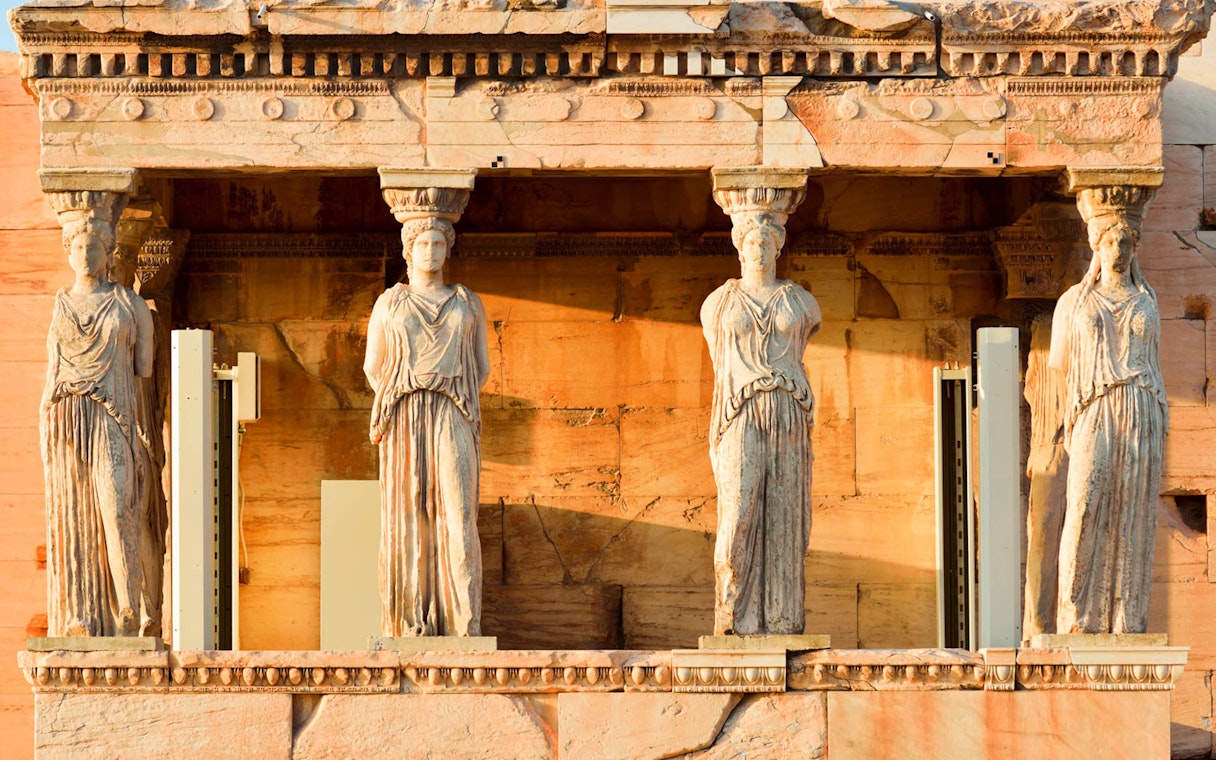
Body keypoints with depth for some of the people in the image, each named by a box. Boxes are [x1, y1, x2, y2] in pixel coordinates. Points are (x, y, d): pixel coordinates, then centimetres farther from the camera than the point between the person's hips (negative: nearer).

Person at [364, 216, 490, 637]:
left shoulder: (468, 303, 12)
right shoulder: (389, 304, 10)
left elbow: (482, 366, 15)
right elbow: (373, 367, 12)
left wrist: (451, 405, 7)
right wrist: (405, 409, 10)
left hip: (452, 422, 0)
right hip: (405, 423, 0)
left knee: (458, 514, -11)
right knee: (408, 519, -5)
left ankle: (465, 623, -13)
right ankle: (415, 622, -4)